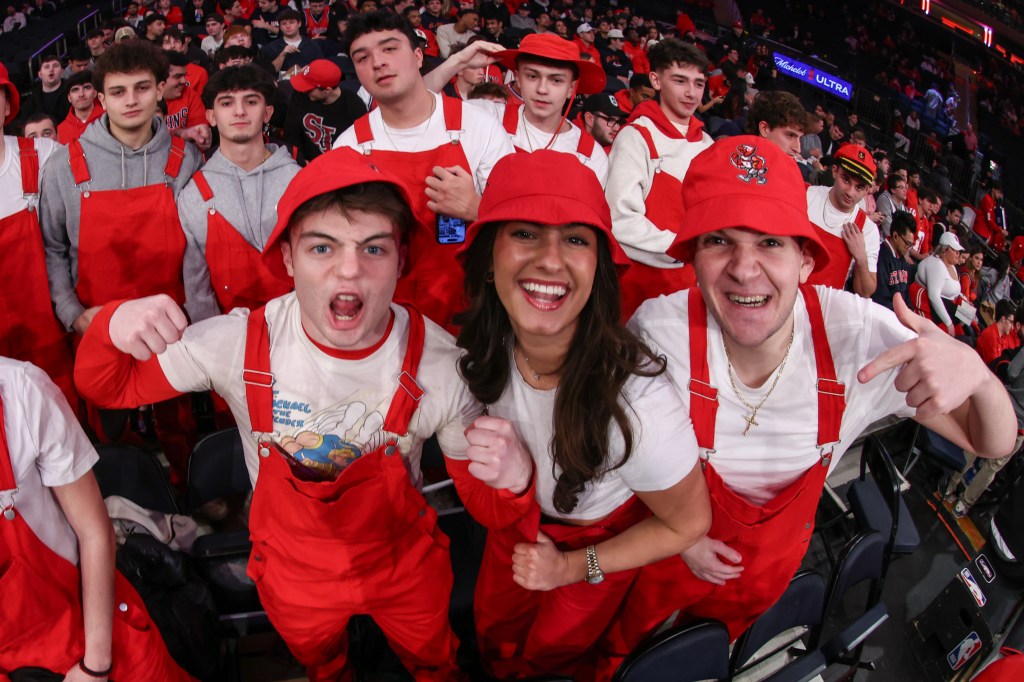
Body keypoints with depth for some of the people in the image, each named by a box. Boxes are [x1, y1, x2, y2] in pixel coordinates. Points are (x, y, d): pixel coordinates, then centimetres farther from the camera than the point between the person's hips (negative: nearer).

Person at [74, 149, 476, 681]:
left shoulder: (440, 361, -28)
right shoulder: (240, 344, -26)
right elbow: (107, 388, -13)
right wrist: (113, 326, -35)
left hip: (406, 565, -1)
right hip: (293, 573, 1)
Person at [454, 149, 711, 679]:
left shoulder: (634, 401, -41)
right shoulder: (483, 348, -28)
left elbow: (688, 524, -22)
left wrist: (572, 567, -15)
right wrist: (517, 474, -29)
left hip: (601, 537, -3)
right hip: (519, 517, 4)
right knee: (494, 639, 28)